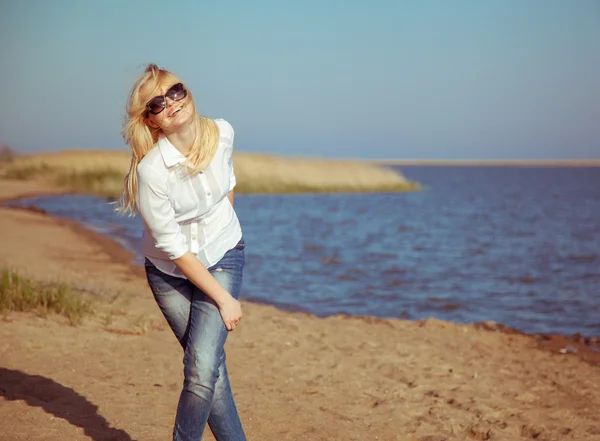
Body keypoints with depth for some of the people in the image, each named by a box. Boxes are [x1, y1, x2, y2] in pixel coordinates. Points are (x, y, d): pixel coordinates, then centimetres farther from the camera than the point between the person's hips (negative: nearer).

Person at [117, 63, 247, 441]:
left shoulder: (222, 133, -13)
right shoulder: (152, 169, -26)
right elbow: (174, 249, -20)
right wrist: (223, 299, -17)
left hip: (222, 258, 2)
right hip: (170, 270, -2)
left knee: (202, 368, -13)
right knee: (210, 368, 2)